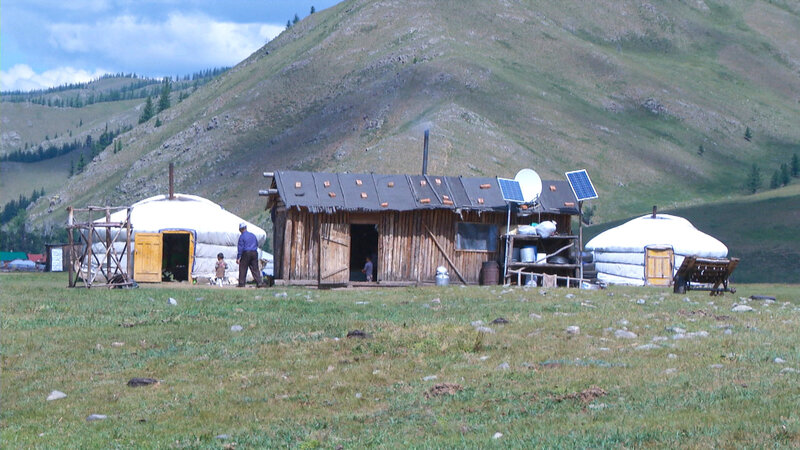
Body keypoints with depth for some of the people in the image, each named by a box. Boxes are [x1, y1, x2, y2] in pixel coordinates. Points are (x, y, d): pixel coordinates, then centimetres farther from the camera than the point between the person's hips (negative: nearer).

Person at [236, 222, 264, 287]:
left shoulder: (242, 236, -5)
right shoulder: (253, 235, 14)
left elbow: (240, 247, -9)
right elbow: (257, 244, 21)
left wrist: (238, 258, -7)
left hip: (246, 253, -5)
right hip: (254, 253, 5)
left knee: (243, 269, 2)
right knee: (255, 269, 4)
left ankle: (241, 283, 1)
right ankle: (259, 283, -4)